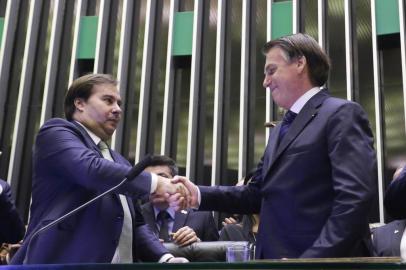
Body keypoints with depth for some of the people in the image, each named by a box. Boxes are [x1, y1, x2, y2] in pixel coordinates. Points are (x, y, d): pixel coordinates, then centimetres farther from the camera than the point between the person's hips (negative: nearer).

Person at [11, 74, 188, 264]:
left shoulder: (119, 162, 22)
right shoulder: (56, 132, 0)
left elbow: (136, 223, 17)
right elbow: (93, 169, -20)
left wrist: (164, 258, 1)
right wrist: (155, 182, -18)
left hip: (122, 261, 7)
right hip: (62, 260, -7)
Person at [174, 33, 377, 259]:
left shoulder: (342, 114, -8)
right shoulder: (279, 131, 19)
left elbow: (356, 197, -19)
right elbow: (259, 194, 15)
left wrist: (313, 259, -24)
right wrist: (199, 195, 2)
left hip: (319, 258, -8)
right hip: (274, 257, 8)